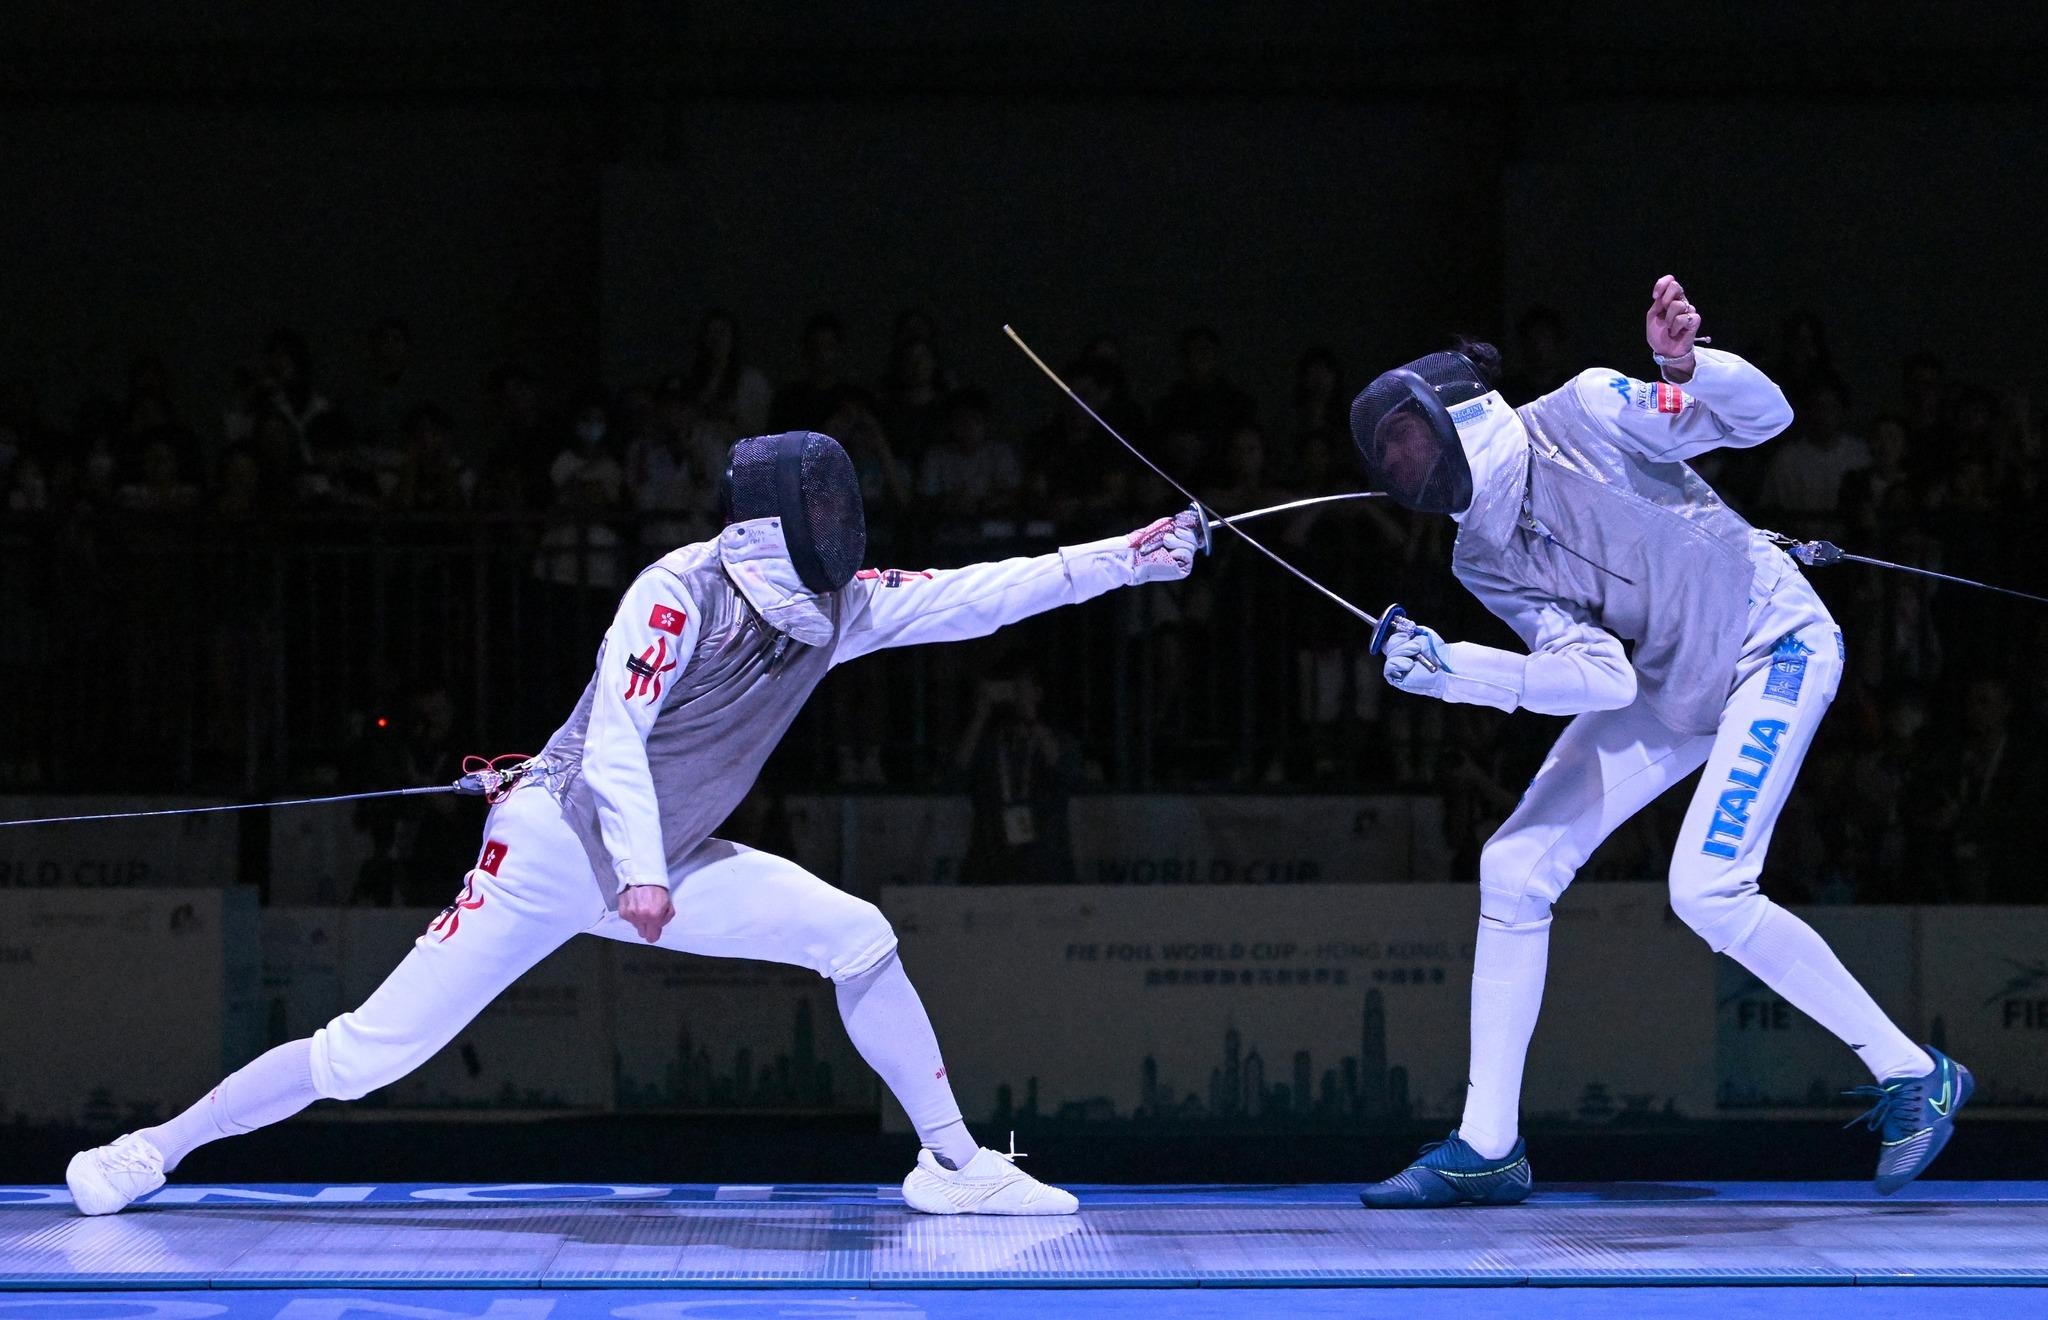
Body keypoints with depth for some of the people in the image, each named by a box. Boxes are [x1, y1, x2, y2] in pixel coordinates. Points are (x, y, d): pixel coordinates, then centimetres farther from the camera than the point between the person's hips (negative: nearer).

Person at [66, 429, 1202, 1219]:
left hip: (667, 861, 7)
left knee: (859, 938, -7)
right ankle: (153, 1151, 2)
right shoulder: (682, 590, -18)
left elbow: (978, 594, -2)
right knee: (372, 1056, -11)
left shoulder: (835, 608, 1)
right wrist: (638, 869, -36)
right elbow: (615, 734, -25)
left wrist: (1127, 558, -8)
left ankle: (953, 1166, 0)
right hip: (557, 845, -7)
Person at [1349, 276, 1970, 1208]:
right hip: (1663, 688, 7)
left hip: (1772, 648, -6)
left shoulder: (1581, 414, -19)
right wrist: (1447, 670, -27)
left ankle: (1912, 1077, -7)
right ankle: (1487, 1147, 4)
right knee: (1513, 870, -4)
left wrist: (1684, 363, -38)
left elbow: (1764, 415, -18)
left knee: (1705, 892, -21)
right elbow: (1599, 676, -16)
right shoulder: (1481, 559, -4)